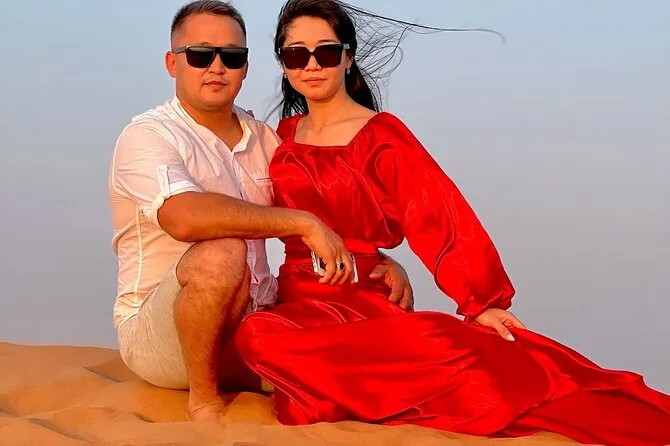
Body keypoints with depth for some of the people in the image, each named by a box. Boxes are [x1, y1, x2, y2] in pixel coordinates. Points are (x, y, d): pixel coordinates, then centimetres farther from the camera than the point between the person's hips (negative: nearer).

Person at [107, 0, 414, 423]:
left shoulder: (263, 138, 12)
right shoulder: (148, 135, -10)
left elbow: (326, 222, 16)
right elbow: (185, 217, -31)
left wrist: (385, 262, -4)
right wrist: (304, 222, -29)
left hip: (254, 326, 7)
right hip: (158, 336, -6)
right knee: (222, 252, -35)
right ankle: (204, 401, -14)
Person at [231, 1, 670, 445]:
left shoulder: (381, 134, 1)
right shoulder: (284, 136, 16)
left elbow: (438, 215, -8)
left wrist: (481, 299, -16)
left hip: (362, 296, -4)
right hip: (299, 300, 4)